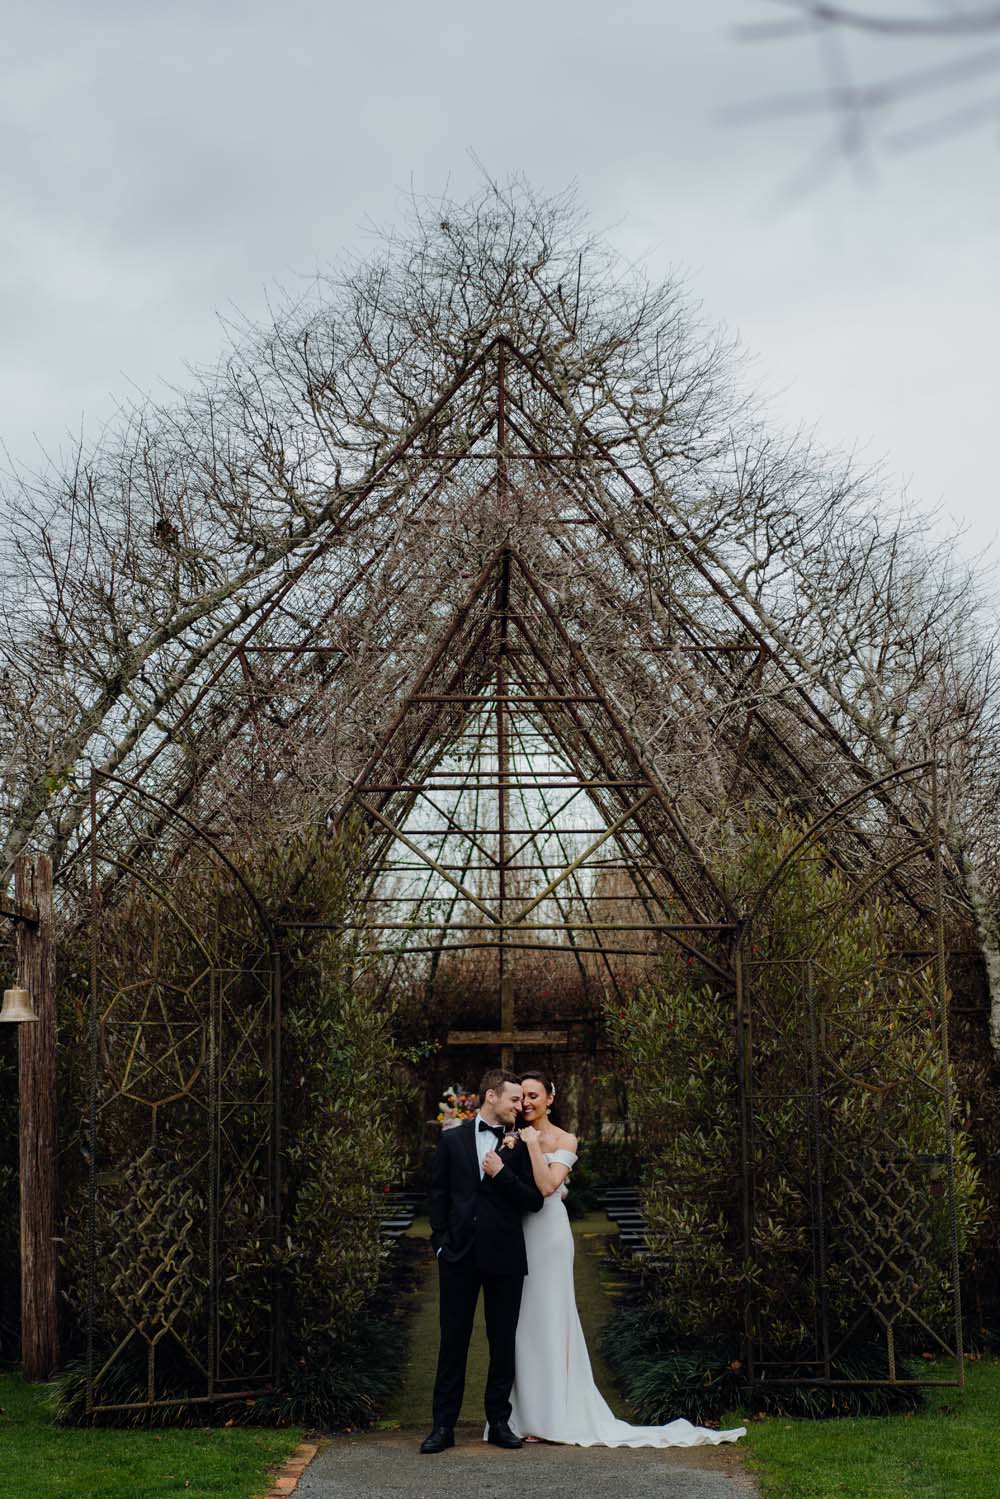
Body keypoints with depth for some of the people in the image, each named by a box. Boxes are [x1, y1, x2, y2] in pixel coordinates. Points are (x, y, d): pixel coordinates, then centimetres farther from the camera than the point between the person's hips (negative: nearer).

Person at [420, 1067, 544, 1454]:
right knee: (453, 1340, 3)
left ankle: (499, 1422, 16)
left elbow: (534, 1201, 0)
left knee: (503, 1343, 6)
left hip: (505, 1258, 1)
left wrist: (502, 1173, -12)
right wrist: (441, 1241, -1)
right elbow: (438, 1194, 7)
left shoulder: (518, 1145, 5)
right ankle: (444, 1425, 7)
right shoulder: (452, 1140, 5)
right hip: (460, 1255, -1)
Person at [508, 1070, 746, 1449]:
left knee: (547, 1318, -2)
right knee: (519, 1321, 6)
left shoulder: (563, 1141, -2)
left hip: (548, 1235, -5)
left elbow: (547, 1185, -17)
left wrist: (534, 1145, -16)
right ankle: (524, 1413, 13)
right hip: (517, 1235, 5)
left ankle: (551, 1414, 4)